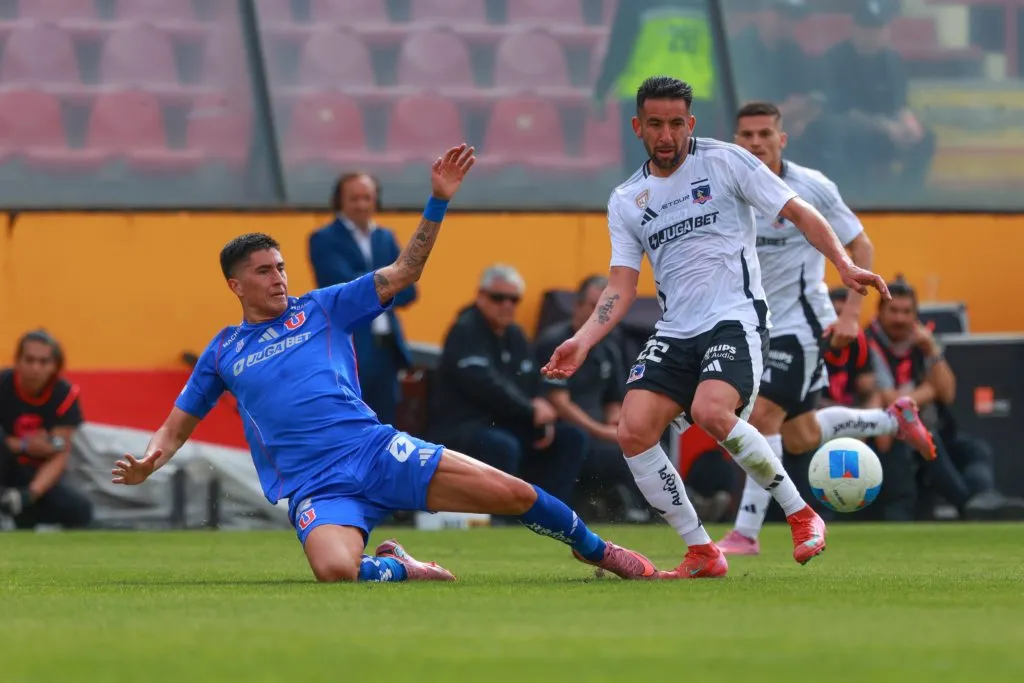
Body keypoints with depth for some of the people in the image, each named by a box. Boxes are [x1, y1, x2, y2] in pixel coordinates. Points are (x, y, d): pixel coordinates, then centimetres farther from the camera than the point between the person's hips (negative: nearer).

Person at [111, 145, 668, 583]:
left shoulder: (320, 308, 14)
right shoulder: (222, 354, 14)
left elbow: (402, 273, 12)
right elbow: (176, 428, 19)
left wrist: (438, 201, 2)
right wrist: (146, 465, -3)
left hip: (378, 451, 1)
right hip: (315, 488, -1)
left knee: (514, 494, -10)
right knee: (336, 570, -37)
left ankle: (595, 549, 19)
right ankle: (397, 568, -1)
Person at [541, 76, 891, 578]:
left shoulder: (724, 160, 1)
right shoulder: (626, 201, 13)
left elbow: (799, 213, 0)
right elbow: (621, 286, 10)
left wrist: (844, 265, -13)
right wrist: (583, 341, -6)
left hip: (736, 318, -5)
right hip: (674, 330, 5)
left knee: (710, 412, -31)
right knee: (633, 431, -14)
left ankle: (800, 515, -14)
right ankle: (702, 554, -2)